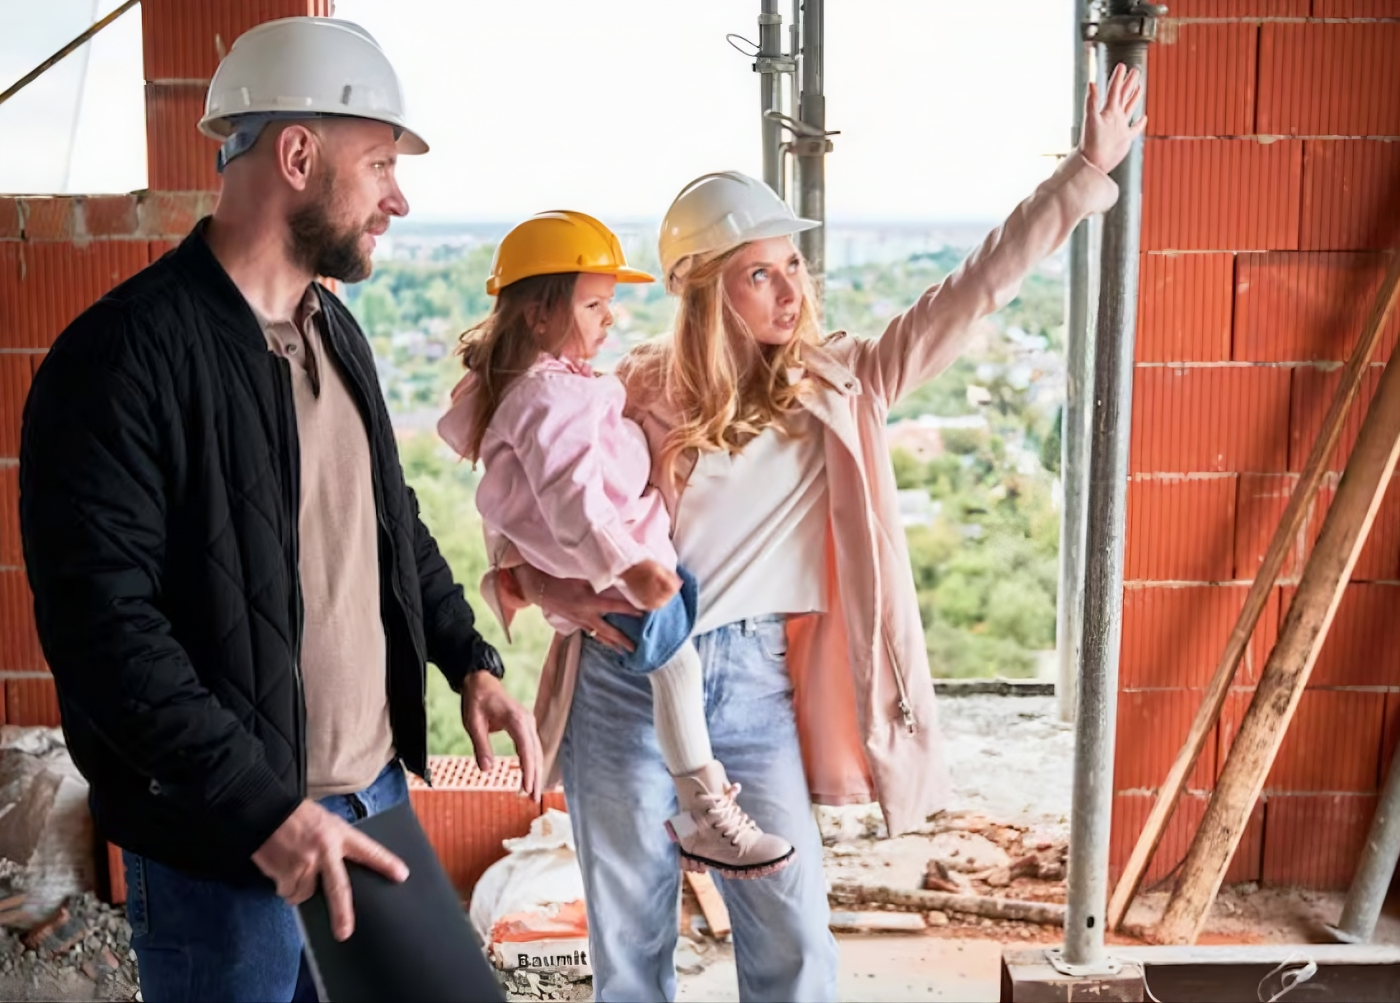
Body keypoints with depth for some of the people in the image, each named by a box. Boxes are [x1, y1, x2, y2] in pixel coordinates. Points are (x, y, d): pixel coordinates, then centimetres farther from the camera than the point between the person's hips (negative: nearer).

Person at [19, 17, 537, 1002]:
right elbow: (102, 623, -21)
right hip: (220, 845, -7)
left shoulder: (333, 329, 10)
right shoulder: (125, 355, -17)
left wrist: (471, 661, 7)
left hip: (376, 792, 8)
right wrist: (266, 809, -24)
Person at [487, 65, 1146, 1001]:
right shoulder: (642, 392, -2)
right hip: (626, 678, -1)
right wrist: (551, 585, -10)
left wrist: (1086, 172, -4)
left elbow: (972, 293, -1)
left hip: (755, 684, 1)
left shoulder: (839, 384, 2)